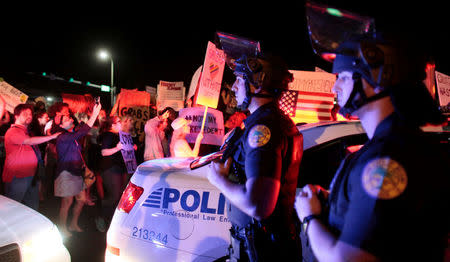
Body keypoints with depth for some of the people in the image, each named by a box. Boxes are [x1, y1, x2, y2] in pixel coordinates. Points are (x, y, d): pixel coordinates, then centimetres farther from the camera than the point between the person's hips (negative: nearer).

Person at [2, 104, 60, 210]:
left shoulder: (27, 131, 18)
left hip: (31, 176, 9)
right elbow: (30, 141, -25)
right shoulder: (12, 132, -12)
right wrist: (53, 136, -22)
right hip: (17, 177, -9)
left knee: (33, 208, 13)